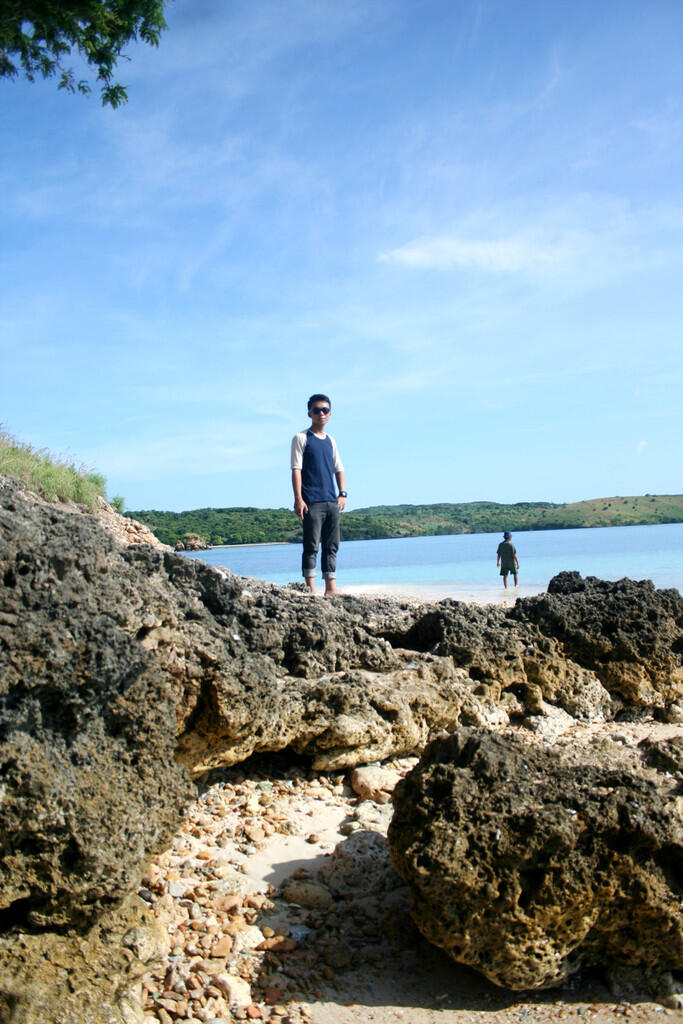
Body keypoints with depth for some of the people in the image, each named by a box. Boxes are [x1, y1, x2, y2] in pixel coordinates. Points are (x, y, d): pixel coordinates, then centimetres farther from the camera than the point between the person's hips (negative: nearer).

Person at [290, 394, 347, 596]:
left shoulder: (330, 441, 18)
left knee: (331, 545, 6)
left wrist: (342, 494, 5)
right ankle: (310, 589, -3)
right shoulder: (301, 438, 1)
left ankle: (331, 588, 10)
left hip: (332, 502, 6)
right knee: (311, 546, -6)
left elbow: (339, 469, 19)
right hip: (312, 502, -6)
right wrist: (298, 499, -14)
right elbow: (296, 469, -6)